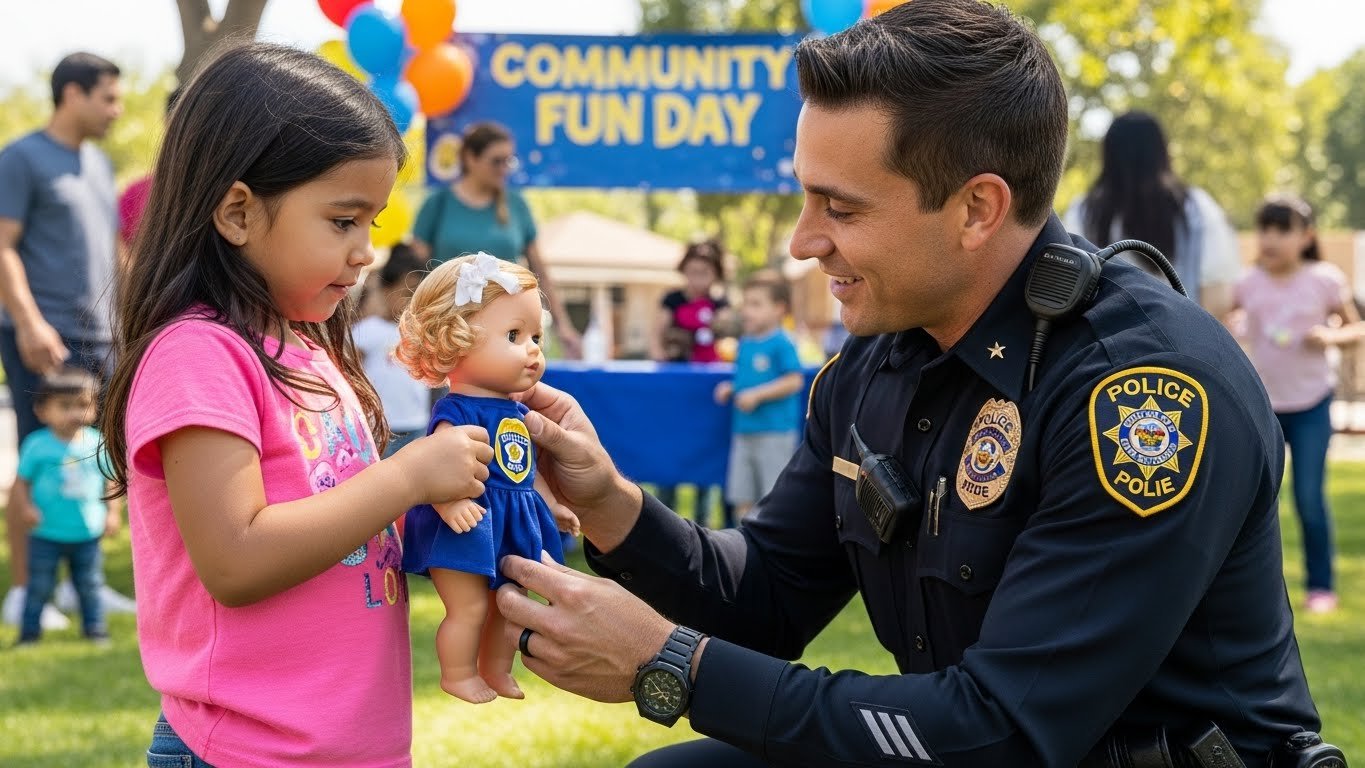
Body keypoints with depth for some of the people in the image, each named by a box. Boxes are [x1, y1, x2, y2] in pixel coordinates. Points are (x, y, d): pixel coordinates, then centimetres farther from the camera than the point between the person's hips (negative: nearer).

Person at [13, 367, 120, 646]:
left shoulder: (97, 443, -3)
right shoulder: (37, 445, -9)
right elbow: (21, 482, -5)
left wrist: (113, 512, -1)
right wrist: (26, 508, -19)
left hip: (88, 532, 2)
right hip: (46, 534, -2)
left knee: (90, 585, 13)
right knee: (39, 586, 7)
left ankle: (95, 627, 27)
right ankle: (30, 631, 19)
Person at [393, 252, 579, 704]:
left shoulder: (517, 413, 10)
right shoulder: (457, 411, -18)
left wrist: (552, 506, 25)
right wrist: (450, 502, -45)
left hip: (514, 525, 9)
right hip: (468, 526, -9)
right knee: (469, 606, -5)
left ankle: (497, 671, 33)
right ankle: (459, 675, 10)